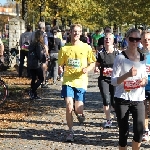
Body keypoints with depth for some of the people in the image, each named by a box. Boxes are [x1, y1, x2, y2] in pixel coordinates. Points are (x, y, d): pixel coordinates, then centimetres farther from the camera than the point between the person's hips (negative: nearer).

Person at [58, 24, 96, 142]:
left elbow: (93, 63, 8)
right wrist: (60, 69, -12)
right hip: (68, 81, 1)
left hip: (81, 82, 0)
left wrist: (88, 68, -13)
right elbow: (61, 64, 11)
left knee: (78, 111, -3)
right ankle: (71, 132, 6)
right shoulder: (64, 49, 5)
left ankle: (80, 113, 35)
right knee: (69, 107, -11)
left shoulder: (86, 47, 2)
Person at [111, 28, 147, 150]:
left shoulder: (143, 58, 7)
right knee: (123, 132, 2)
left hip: (138, 99, 3)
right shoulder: (121, 58, -5)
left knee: (139, 131, -9)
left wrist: (144, 81, -6)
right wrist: (127, 74, -26)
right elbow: (113, 81, -9)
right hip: (122, 99, -3)